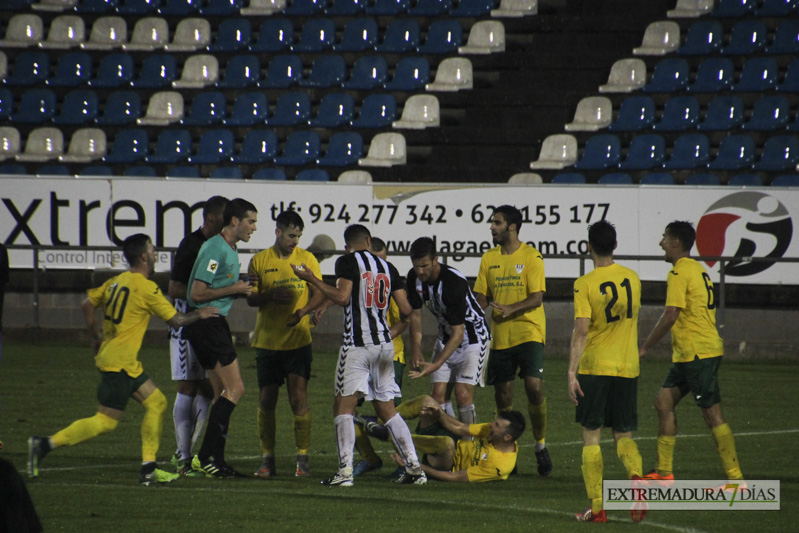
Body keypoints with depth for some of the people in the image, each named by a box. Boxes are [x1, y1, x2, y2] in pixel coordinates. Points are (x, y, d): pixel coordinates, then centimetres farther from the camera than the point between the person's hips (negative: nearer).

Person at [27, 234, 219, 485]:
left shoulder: (116, 281, 11)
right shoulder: (146, 287, -13)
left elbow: (88, 304, 18)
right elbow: (176, 320, -9)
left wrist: (96, 336, 28)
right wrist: (200, 314, 7)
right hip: (120, 362, -10)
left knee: (157, 403, 10)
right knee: (106, 421, -7)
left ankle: (149, 469, 9)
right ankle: (45, 444, -8)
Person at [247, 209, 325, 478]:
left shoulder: (307, 259, 3)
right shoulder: (260, 261, 3)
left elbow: (319, 293, 3)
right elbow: (250, 298, 4)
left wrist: (304, 309, -18)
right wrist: (270, 296, -17)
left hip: (298, 340, -1)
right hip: (267, 342, 1)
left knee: (299, 397, -8)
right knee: (267, 399, 2)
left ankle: (302, 457, -4)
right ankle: (267, 458, 12)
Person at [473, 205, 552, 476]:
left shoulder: (531, 257, -5)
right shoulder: (489, 259, 10)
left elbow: (536, 298, -11)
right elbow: (481, 298, 14)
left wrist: (510, 308, -25)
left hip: (529, 332, -5)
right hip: (500, 336, 5)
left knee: (533, 386, -16)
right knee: (503, 394, 5)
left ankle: (540, 446, 0)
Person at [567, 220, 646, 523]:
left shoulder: (585, 284, -10)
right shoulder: (632, 279, 5)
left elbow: (581, 331, -17)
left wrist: (572, 372, -17)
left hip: (594, 367, -4)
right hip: (627, 368, 4)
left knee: (591, 436, 5)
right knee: (624, 435, 11)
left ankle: (596, 507, 2)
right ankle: (635, 476, -20)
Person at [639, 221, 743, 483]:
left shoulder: (680, 273, -13)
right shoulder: (699, 270, 16)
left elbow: (671, 315, -19)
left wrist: (644, 347, -12)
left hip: (697, 353, -10)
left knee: (712, 414, -8)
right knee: (664, 402, 11)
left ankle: (735, 478, -6)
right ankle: (664, 471, 13)